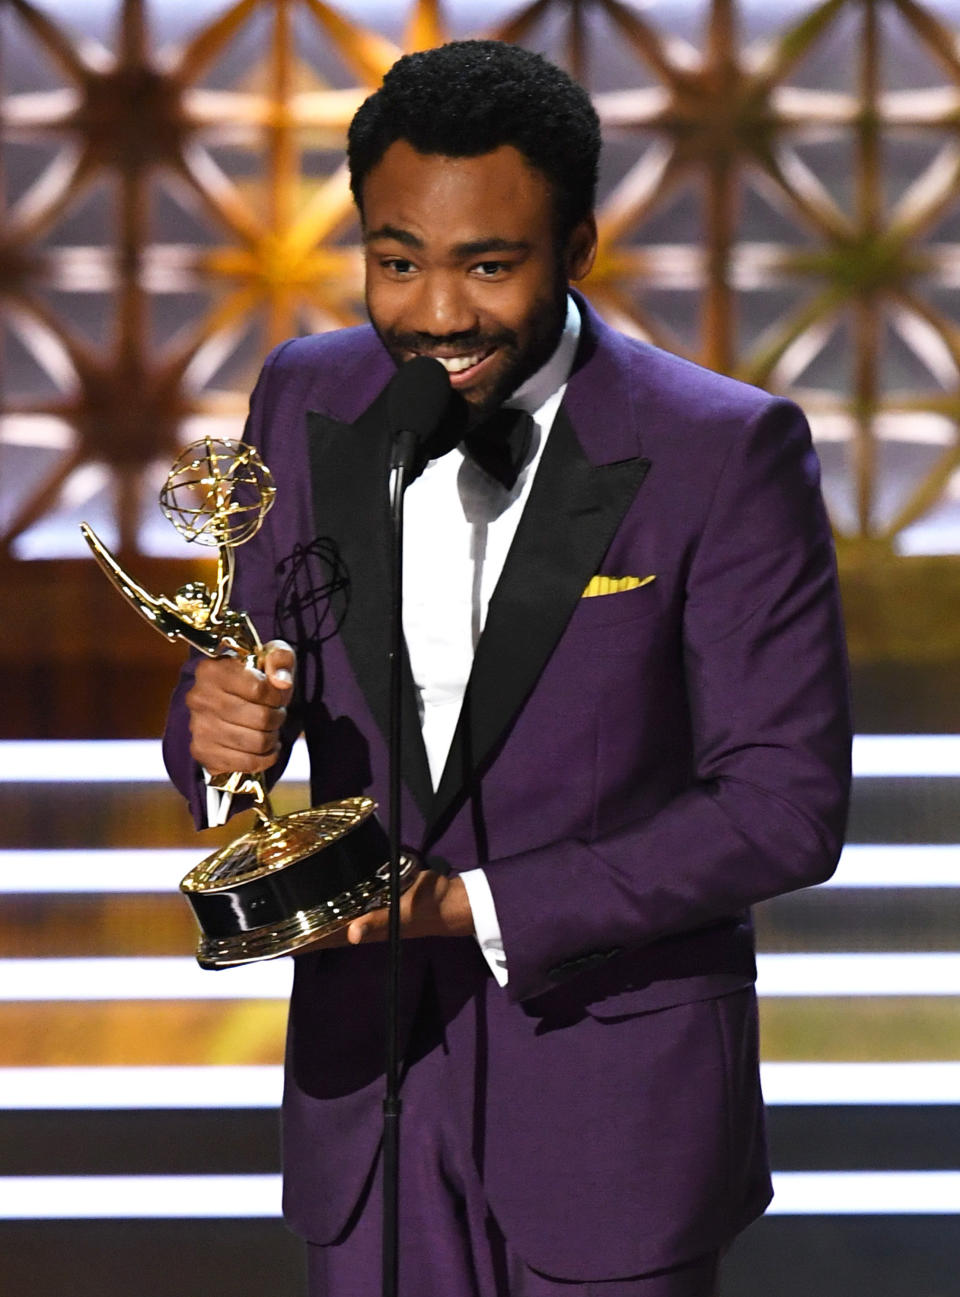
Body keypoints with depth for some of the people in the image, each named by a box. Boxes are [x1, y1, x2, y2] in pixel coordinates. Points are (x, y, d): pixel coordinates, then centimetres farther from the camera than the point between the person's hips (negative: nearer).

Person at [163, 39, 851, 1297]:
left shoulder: (724, 454, -14)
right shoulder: (310, 402, 0)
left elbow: (786, 807, -14)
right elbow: (252, 665, 7)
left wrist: (480, 906, -19)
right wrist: (226, 731, -18)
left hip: (616, 1090, -3)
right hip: (366, 1071, 4)